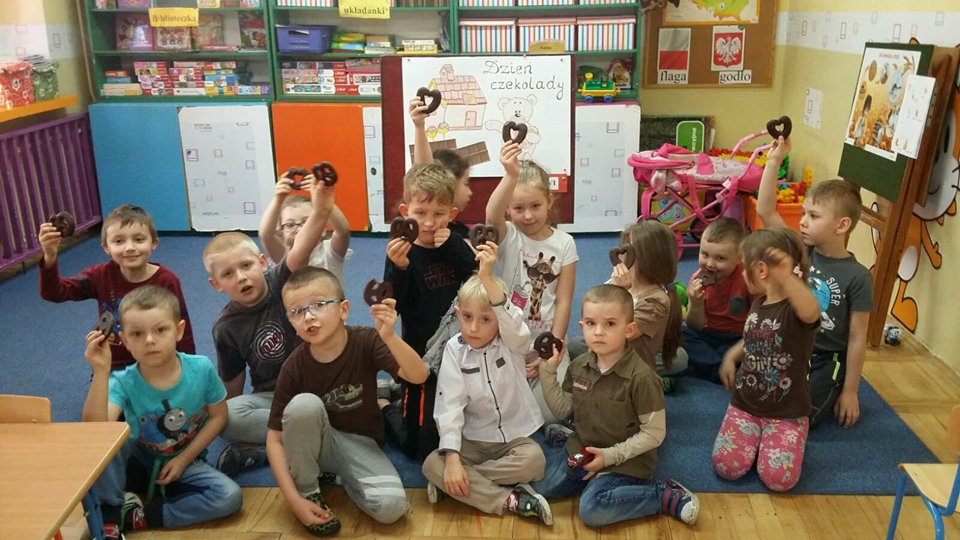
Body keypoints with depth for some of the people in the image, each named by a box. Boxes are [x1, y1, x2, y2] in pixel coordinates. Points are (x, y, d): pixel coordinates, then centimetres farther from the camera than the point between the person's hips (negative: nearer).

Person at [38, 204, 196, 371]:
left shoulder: (167, 281, -16)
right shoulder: (103, 275, -9)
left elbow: (182, 330, -9)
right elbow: (54, 292, -17)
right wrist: (50, 257, -34)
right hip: (113, 367, 2)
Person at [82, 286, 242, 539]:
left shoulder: (201, 368, -20)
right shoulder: (123, 383, -22)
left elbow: (218, 416, -7)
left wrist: (183, 459, -11)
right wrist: (101, 371, -44)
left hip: (184, 461, 1)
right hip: (137, 461, -1)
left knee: (230, 496, -24)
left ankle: (140, 517, -13)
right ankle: (108, 515, -13)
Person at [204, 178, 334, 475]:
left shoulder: (281, 283, -11)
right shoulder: (226, 327, -3)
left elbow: (299, 254, -33)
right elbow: (232, 384, 8)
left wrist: (320, 211, -51)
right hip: (271, 396, 3)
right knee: (225, 418, -25)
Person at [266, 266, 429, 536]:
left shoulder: (366, 341, -19)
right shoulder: (293, 368, -19)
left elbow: (419, 376, -31)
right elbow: (275, 438, -14)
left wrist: (389, 337, -49)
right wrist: (294, 498, -23)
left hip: (361, 443, 0)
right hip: (316, 442, 1)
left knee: (390, 506, -27)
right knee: (304, 405, -33)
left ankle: (341, 476, 5)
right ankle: (308, 491, -9)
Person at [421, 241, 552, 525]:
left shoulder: (512, 343, -13)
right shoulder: (454, 350, -9)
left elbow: (512, 322, -38)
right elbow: (449, 405, -13)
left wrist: (487, 277, -53)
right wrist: (452, 456, -25)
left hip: (515, 435, -1)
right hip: (473, 439, 1)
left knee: (533, 460, -32)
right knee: (432, 465, -23)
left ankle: (458, 485, -16)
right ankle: (512, 500, -24)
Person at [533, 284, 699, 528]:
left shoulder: (641, 377, -22)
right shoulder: (579, 366, -3)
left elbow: (654, 433, -17)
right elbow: (562, 409, 6)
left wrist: (610, 456, -21)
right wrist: (548, 370, -4)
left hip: (625, 459, -6)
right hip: (583, 450, 6)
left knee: (591, 510, -24)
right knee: (539, 485, -6)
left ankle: (664, 495, -8)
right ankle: (592, 479, 13)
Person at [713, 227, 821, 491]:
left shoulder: (795, 308, -21)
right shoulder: (758, 303, 5)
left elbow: (811, 313, -49)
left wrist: (787, 278, -68)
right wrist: (731, 356, 6)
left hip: (786, 412, -5)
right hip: (745, 405, 5)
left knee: (779, 478, -21)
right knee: (727, 466, -15)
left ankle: (771, 436, 10)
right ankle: (757, 435, 15)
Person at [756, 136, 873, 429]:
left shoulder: (857, 277, -14)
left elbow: (857, 339, -10)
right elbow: (765, 211, -12)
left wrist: (849, 391, -8)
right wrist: (774, 161, -18)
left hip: (826, 360, -4)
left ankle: (830, 394, 14)